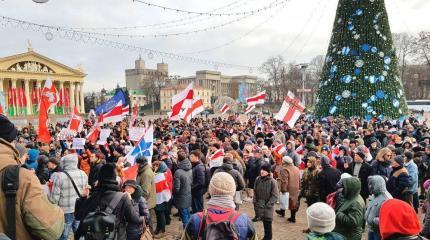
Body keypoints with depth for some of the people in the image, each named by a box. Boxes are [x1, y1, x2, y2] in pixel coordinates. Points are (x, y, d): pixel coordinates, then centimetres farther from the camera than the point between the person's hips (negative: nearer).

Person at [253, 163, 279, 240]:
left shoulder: (272, 181, -14)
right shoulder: (258, 179, -1)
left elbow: (275, 196, -10)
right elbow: (255, 192, 9)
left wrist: (268, 205, -13)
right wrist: (254, 201, 2)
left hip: (267, 206, -4)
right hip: (259, 205, 4)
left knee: (267, 222, 5)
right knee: (264, 222, 13)